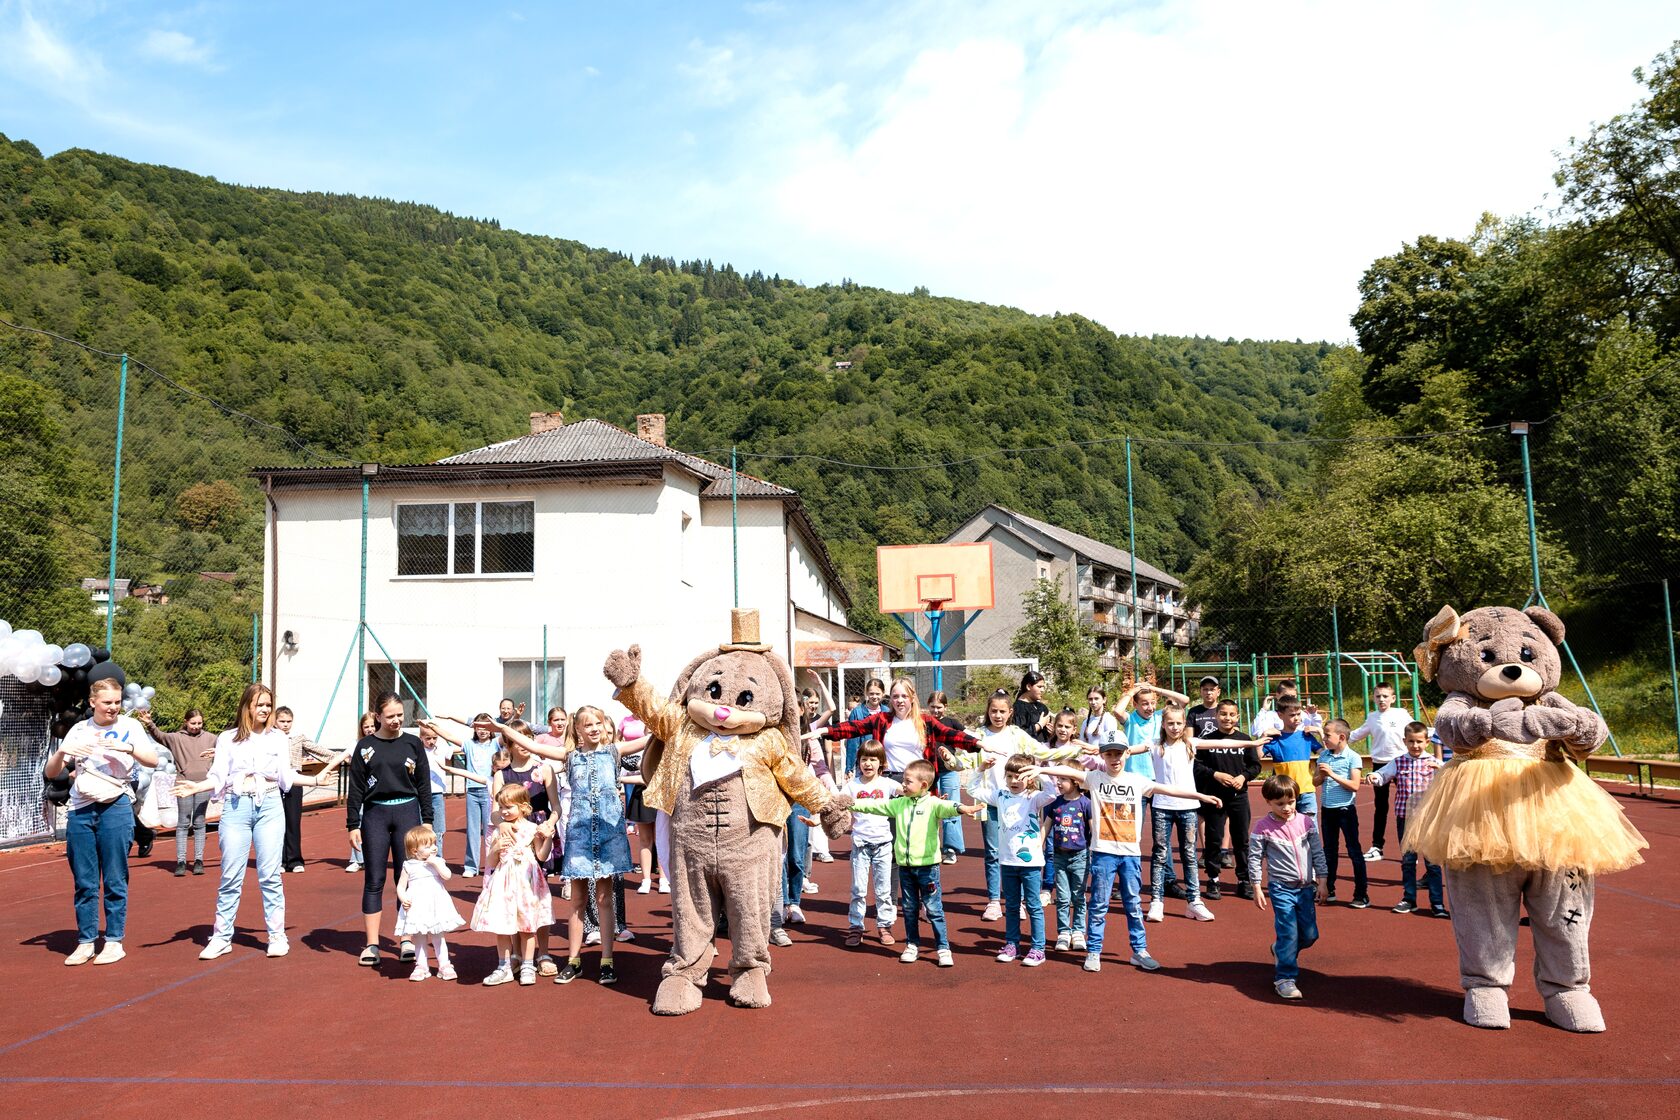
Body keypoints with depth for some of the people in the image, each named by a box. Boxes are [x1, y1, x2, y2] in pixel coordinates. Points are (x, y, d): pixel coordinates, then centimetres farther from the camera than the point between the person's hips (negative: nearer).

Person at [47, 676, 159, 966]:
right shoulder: (80, 730, 11)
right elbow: (51, 773, 9)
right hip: (80, 811, 3)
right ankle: (86, 942, 14)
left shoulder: (129, 726, 3)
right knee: (84, 882, 6)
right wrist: (62, 751, -11)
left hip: (115, 809, -3)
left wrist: (127, 748, -26)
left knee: (115, 881, -1)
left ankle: (115, 941, 7)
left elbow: (153, 760, -9)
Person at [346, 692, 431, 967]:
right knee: (374, 881, 2)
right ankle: (372, 944, 8)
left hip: (407, 812, 0)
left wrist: (428, 821, 3)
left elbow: (423, 785, 6)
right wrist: (353, 824, -1)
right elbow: (356, 787, 3)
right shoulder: (365, 746, 2)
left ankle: (407, 940, 11)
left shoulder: (413, 743, 3)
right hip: (375, 814, 0)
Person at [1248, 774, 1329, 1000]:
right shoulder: (1263, 827, -10)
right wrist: (1257, 888, -5)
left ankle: (1281, 950, 36)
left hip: (1306, 886, 4)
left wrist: (1321, 880, 5)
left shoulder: (1306, 822, -1)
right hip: (1281, 888, -4)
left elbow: (1318, 852, 6)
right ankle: (1284, 978, 3)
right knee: (1288, 932, -8)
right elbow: (1254, 858, -5)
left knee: (1310, 935, 9)